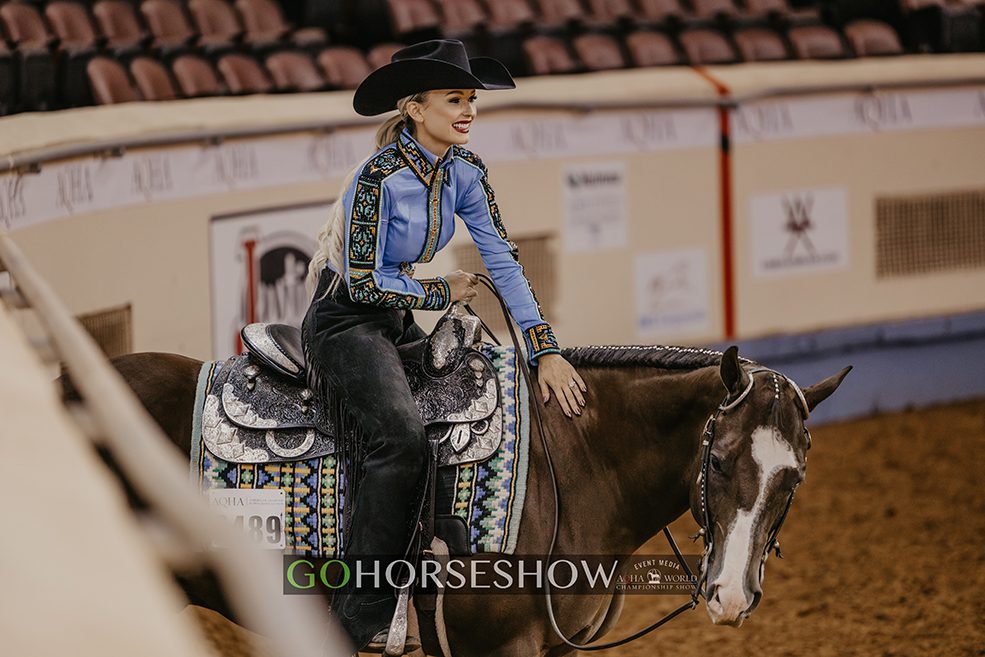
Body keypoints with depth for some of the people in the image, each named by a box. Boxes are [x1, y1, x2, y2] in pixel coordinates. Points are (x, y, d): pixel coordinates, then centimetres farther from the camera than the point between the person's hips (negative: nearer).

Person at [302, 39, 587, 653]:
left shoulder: (464, 171, 0)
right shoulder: (378, 178, -22)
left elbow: (504, 260, -1)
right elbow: (364, 283, -21)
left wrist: (546, 350, -9)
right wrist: (442, 292, -9)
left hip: (397, 324, 9)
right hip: (344, 322, -9)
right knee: (402, 437, -29)